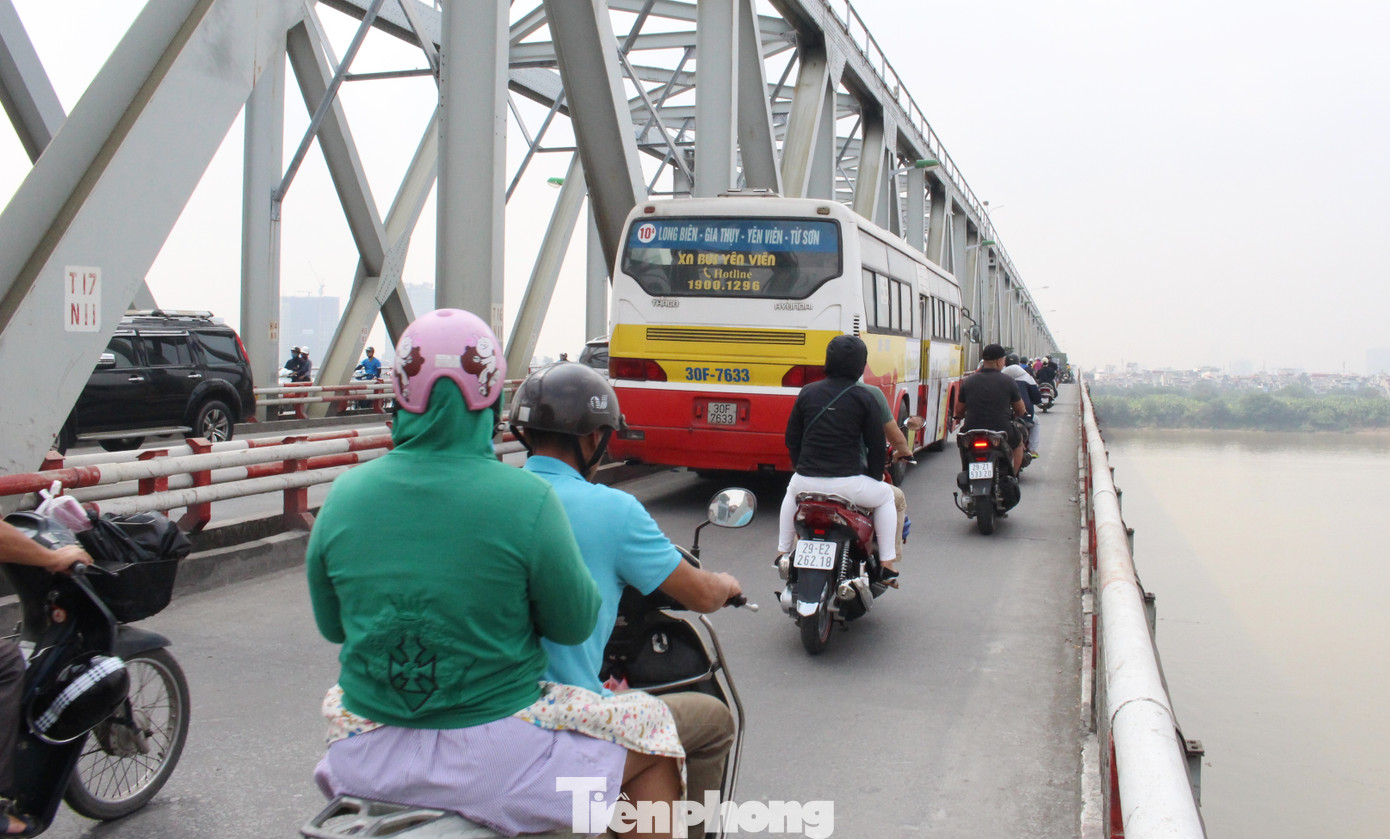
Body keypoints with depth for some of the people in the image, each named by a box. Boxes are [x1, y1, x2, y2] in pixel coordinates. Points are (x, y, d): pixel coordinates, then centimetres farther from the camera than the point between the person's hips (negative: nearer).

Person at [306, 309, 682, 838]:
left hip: (367, 764, 4)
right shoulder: (527, 499, -16)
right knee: (652, 730, 18)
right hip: (494, 759, -4)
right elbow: (573, 626, -6)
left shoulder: (344, 495, -5)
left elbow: (331, 626, 7)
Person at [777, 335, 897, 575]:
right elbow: (877, 445, -2)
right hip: (847, 482, -3)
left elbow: (791, 439, 10)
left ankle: (783, 552, 40)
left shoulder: (807, 393, 5)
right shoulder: (864, 398, -4)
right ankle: (887, 563, 20)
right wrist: (875, 478, 14)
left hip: (806, 480, 3)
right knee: (885, 497, 26)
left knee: (791, 494, 39)